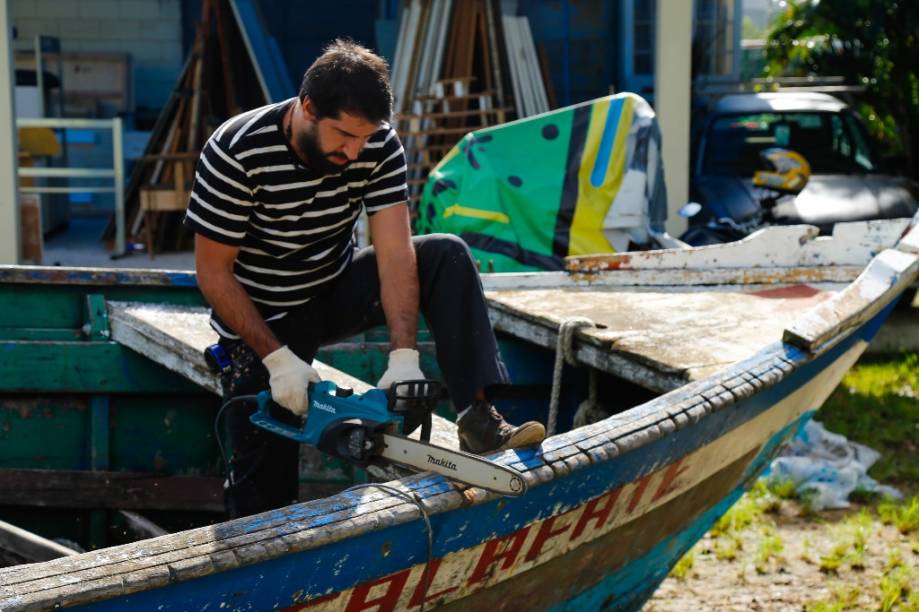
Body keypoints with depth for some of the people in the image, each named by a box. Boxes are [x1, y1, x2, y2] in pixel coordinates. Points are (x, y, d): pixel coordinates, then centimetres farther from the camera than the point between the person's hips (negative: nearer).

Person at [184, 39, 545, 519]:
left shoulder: (380, 146, -17)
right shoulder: (236, 153, -27)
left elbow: (395, 253, -22)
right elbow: (213, 273, -20)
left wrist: (404, 356, -34)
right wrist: (276, 357, -25)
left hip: (338, 291, 3)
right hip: (261, 322, -3)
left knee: (446, 256, -19)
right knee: (263, 496, -5)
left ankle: (478, 417, -25)